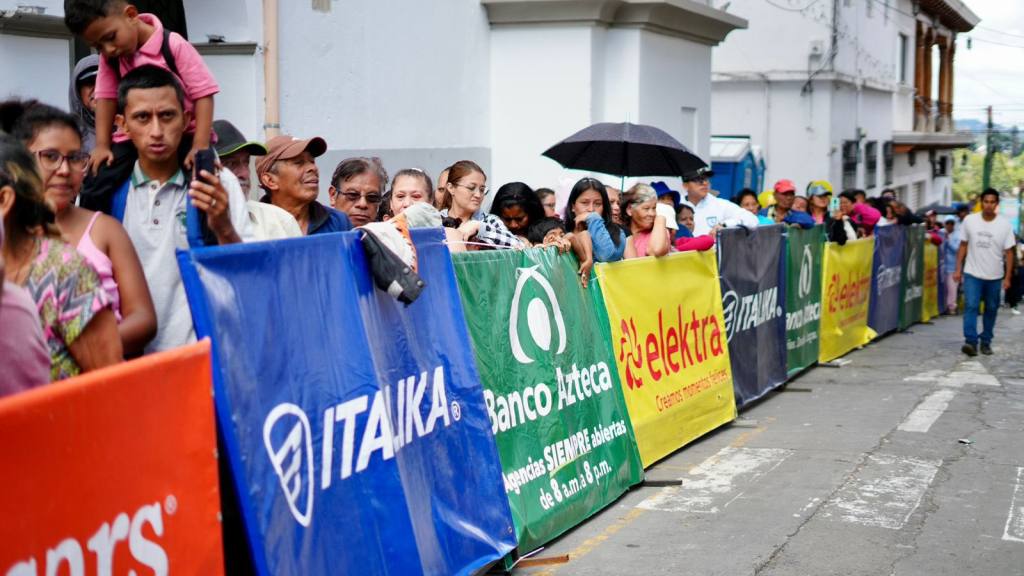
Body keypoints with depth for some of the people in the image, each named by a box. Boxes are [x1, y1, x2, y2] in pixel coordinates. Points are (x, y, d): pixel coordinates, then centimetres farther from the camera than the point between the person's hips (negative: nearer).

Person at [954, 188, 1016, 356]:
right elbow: (963, 246, 6)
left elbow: (1009, 252, -2)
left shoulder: (1005, 225, -5)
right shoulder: (969, 220, -2)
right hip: (972, 274, -1)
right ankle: (970, 341, -17)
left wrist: (1007, 277, -6)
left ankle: (986, 342, 21)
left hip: (994, 276, 1)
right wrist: (958, 269, 2)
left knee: (991, 309, 9)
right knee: (971, 306, -13)